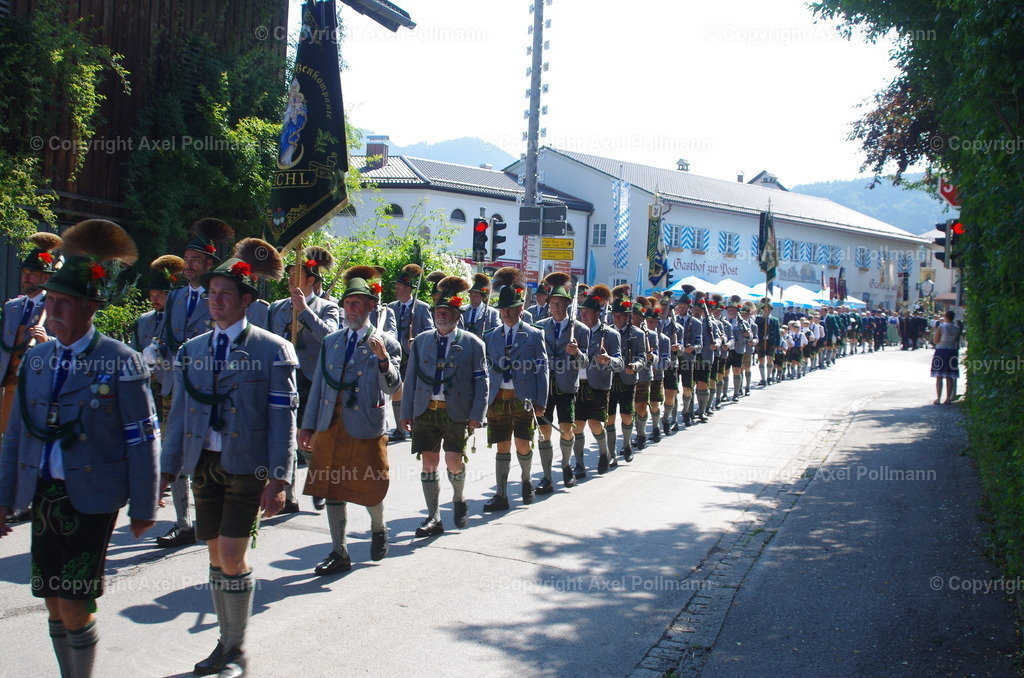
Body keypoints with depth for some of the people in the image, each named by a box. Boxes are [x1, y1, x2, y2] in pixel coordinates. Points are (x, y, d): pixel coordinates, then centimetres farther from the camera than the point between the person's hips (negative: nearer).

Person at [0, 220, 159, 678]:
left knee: (75, 607, -4)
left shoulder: (121, 362, -10)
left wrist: (143, 508, -6)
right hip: (43, 495, 5)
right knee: (54, 605, 12)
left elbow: (143, 441, -8)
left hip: (91, 500, -5)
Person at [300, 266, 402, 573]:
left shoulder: (385, 342, -3)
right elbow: (318, 386, 12)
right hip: (330, 428, 4)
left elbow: (393, 387, -13)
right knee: (332, 488, 8)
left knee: (369, 488, 7)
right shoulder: (331, 341, 10)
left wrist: (383, 359, -30)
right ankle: (339, 553, 19)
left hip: (366, 428, -4)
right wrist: (308, 426, 10)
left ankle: (378, 530, 38)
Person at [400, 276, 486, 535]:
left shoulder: (472, 343, 1)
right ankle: (434, 518, 13)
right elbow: (411, 378, 11)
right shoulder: (421, 341, 10)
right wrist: (406, 412, 6)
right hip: (425, 411, 3)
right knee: (428, 463, 2)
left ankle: (459, 500, 25)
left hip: (456, 413, -3)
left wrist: (476, 415, -9)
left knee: (454, 462, -7)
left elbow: (481, 382, -1)